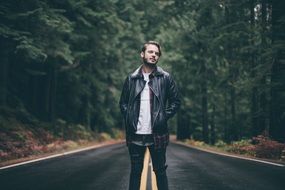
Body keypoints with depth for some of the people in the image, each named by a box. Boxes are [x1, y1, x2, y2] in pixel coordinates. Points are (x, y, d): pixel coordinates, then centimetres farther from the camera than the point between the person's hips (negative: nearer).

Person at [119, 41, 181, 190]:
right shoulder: (131, 78, 6)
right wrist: (129, 118, 0)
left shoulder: (165, 78, 2)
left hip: (157, 134, -1)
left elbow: (175, 101, 5)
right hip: (135, 134, 1)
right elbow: (123, 102, 13)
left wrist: (163, 117, -5)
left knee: (160, 171, 7)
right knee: (135, 172, 9)